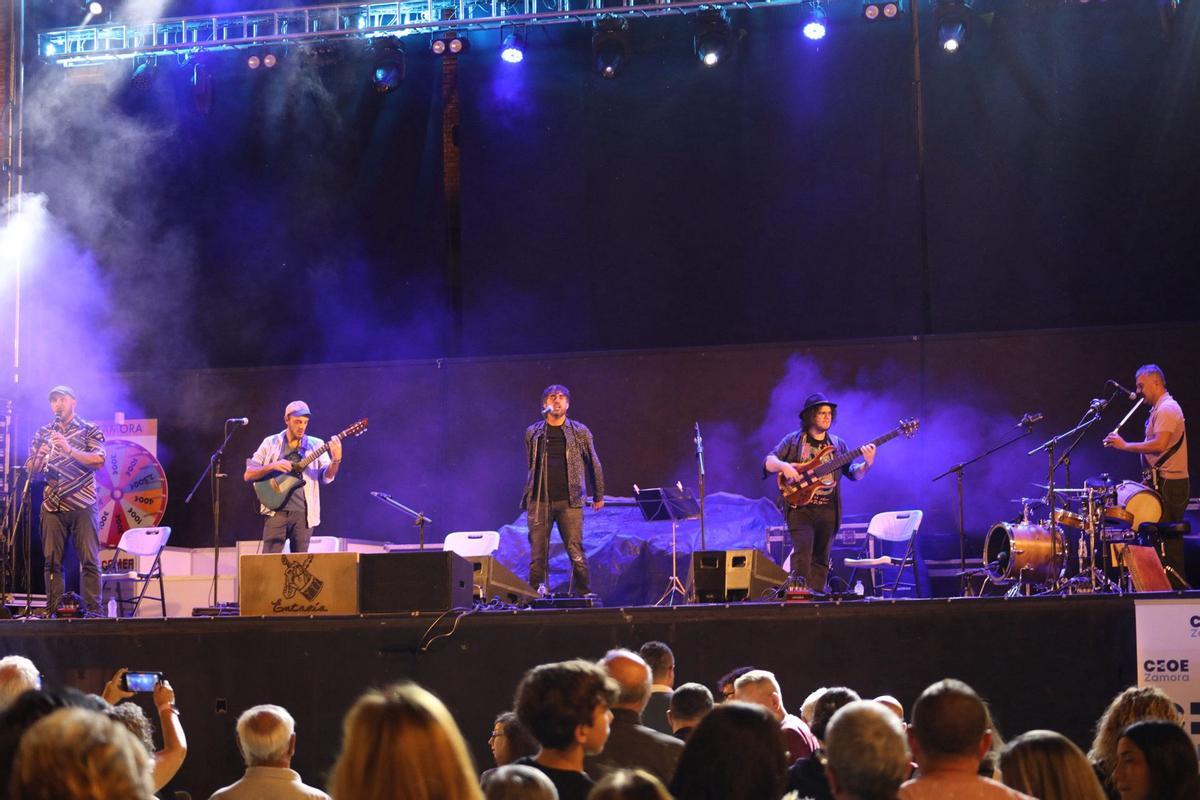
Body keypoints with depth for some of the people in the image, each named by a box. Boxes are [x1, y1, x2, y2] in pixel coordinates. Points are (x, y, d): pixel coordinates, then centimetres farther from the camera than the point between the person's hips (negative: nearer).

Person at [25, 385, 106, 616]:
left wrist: (69, 449, -18)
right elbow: (31, 469, 14)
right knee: (52, 560, 1)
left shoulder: (89, 430, 5)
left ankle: (93, 611, -6)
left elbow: (99, 461, -8)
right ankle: (52, 611, 4)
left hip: (83, 504, -3)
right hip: (52, 505, 3)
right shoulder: (43, 433, 16)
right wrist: (39, 459, -9)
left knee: (89, 560, -6)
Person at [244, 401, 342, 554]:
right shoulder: (271, 443, 5)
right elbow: (248, 475, 2)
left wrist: (336, 460, -24)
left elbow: (327, 477, -4)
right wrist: (272, 466, -14)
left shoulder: (315, 445, 7)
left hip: (304, 513, 1)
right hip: (277, 511, -1)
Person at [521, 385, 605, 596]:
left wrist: (599, 496, 15)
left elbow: (594, 464, 13)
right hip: (539, 501, 2)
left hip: (570, 501, -1)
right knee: (538, 554, 1)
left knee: (576, 552, -6)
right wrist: (527, 497, 15)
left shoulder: (580, 432, 6)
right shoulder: (533, 433, 10)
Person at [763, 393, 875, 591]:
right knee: (802, 552, -19)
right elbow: (768, 462, 0)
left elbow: (854, 474, 10)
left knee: (821, 559, 6)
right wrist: (783, 466, -22)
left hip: (828, 509, 4)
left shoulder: (837, 444, 14)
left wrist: (867, 464, -11)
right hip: (801, 507, -4)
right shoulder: (793, 440, 5)